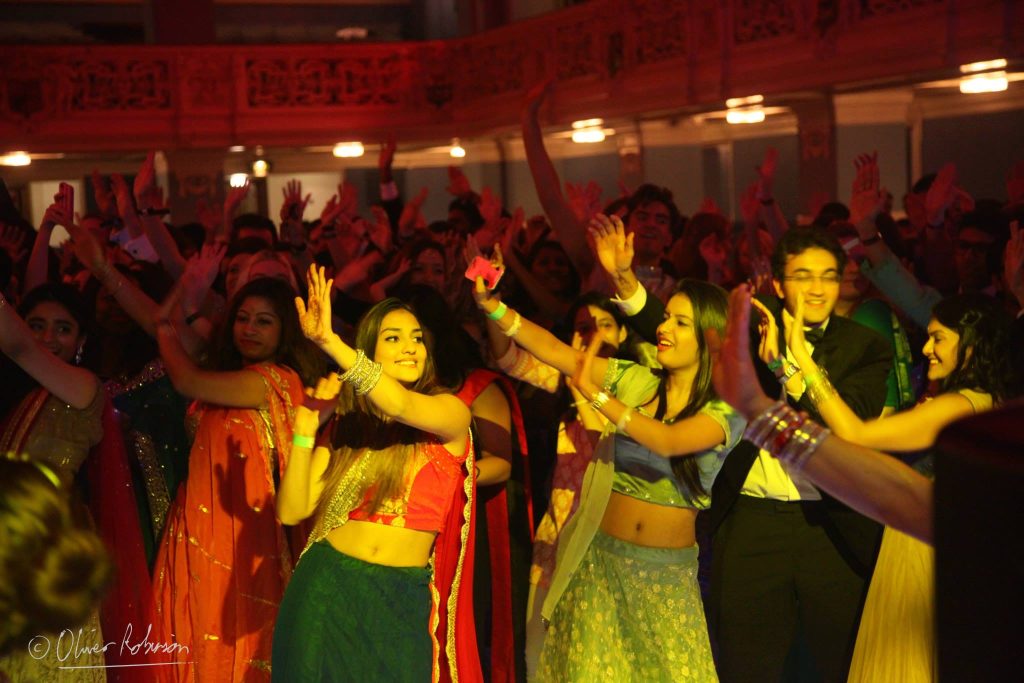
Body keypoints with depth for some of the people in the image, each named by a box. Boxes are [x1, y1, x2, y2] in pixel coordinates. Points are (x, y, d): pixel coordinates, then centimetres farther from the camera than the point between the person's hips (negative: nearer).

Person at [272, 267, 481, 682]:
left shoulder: (451, 413, -1)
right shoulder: (344, 425, 7)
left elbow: (403, 407, -24)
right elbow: (292, 511, 1)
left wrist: (330, 343, -33)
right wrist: (305, 427, -8)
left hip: (402, 600, -2)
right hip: (325, 590, 2)